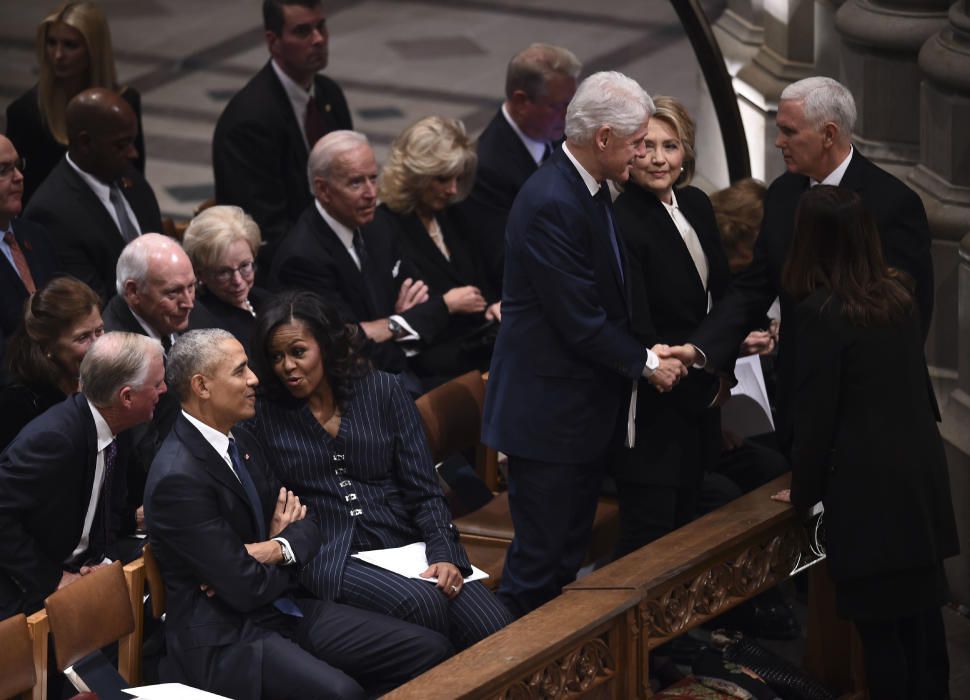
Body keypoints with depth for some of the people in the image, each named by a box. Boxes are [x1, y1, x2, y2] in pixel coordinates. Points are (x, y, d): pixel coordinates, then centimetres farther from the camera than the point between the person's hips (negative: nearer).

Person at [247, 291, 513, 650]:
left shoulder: (383, 391, 9)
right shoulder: (264, 416, 8)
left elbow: (424, 490, 5)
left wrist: (445, 555, -9)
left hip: (404, 542, 2)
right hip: (329, 557, -2)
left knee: (492, 627, -24)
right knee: (421, 604, -32)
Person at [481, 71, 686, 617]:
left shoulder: (592, 192, 10)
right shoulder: (551, 204, -22)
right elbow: (579, 320, -21)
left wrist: (646, 352, 5)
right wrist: (646, 362, -10)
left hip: (587, 408, 10)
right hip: (550, 413, -10)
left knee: (569, 555, 15)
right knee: (541, 558, -5)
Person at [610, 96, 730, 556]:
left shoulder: (696, 205, 6)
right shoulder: (622, 224, -20)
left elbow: (721, 293, 19)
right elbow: (638, 333, -21)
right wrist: (704, 385, -12)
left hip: (699, 402, 8)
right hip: (654, 410, -8)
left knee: (684, 526, 15)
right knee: (648, 535, -6)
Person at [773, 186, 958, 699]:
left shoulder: (821, 312, -15)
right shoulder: (900, 294, 5)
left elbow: (815, 411, -11)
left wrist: (805, 492, 0)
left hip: (867, 484, -7)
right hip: (922, 471, 7)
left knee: (878, 620, 1)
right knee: (921, 609, 14)